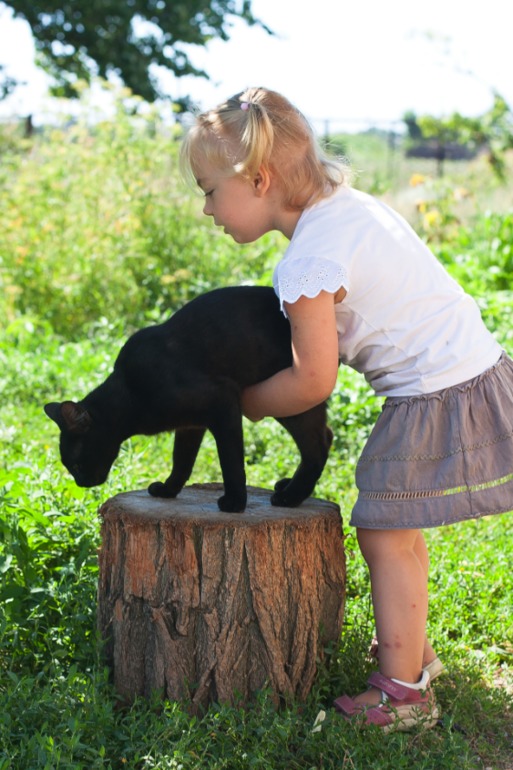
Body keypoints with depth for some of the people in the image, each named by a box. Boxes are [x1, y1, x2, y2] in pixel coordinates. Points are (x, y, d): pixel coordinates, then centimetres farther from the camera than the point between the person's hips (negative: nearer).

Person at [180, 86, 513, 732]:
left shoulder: (308, 261, -20)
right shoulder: (349, 204, 9)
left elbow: (313, 380, -16)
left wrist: (250, 403, 1)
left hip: (439, 398, -10)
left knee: (384, 534, -3)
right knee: (397, 530, 20)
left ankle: (401, 693, 5)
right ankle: (411, 651, 35)